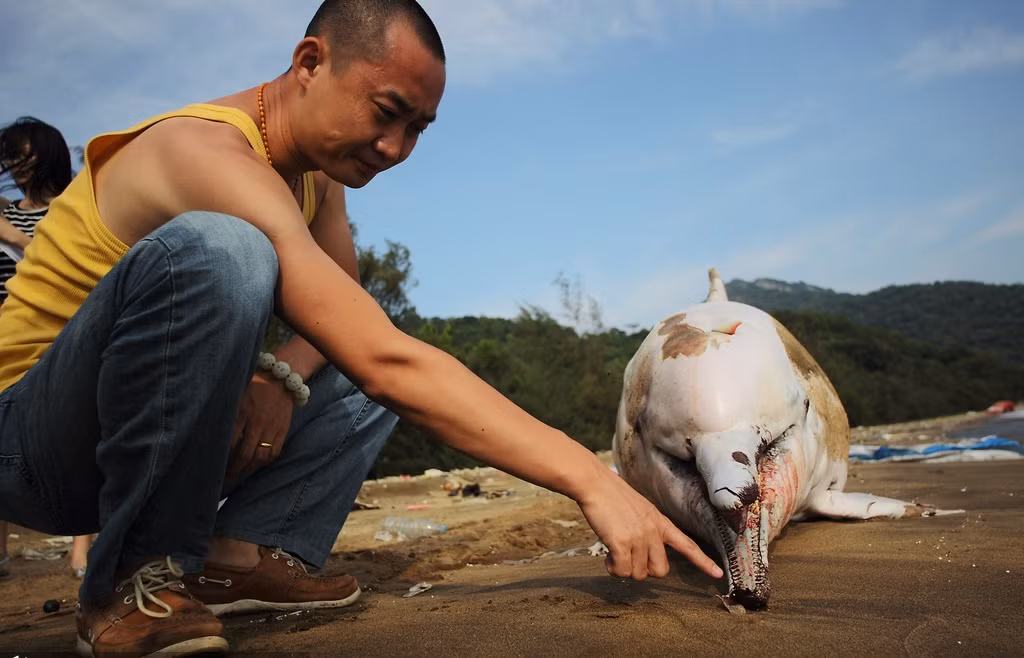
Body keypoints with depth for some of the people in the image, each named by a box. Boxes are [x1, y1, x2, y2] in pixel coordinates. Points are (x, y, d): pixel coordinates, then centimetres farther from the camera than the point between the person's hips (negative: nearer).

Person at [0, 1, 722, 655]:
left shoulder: (319, 170, 3)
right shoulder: (211, 153, -25)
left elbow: (362, 329, 5)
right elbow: (383, 362, -36)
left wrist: (284, 376, -18)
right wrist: (590, 478, -36)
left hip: (162, 438, 8)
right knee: (213, 250, -35)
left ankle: (243, 553, -10)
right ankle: (135, 581, -22)